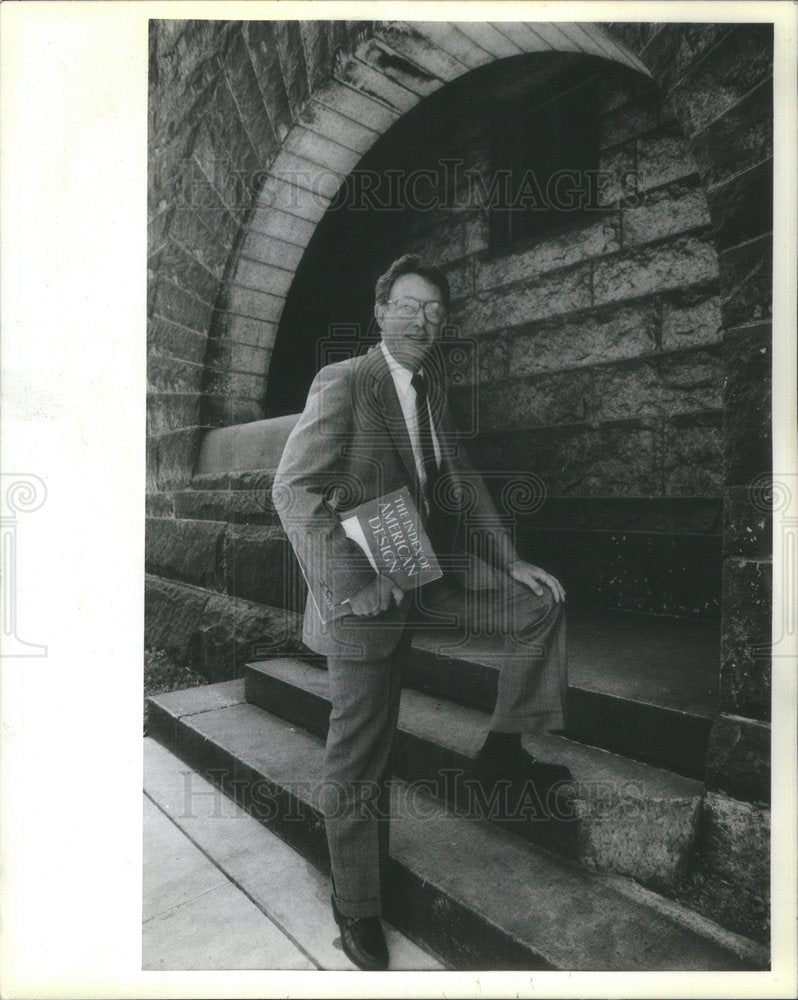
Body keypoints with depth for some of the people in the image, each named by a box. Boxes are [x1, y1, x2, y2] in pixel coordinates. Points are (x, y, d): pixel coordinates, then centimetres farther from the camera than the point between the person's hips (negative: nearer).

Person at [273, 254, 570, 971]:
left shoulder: (432, 386, 10)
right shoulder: (342, 382, -12)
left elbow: (462, 480, 14)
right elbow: (294, 489, -20)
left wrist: (511, 562, 8)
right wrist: (347, 584, -27)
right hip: (367, 590, -7)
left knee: (542, 602, 4)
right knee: (359, 760, 4)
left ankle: (503, 749, 17)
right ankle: (356, 910, 27)